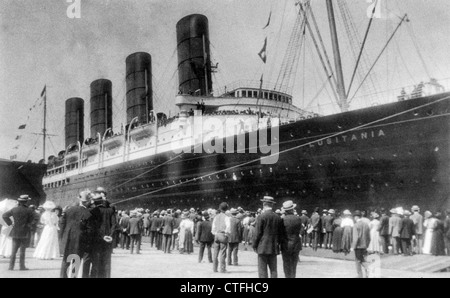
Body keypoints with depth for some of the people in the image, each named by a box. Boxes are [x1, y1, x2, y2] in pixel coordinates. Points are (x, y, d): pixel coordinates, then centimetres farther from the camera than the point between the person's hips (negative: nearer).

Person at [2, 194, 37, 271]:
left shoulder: (14, 209, 0)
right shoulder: (29, 211, -11)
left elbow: (4, 216, 4)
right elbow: (32, 221, -9)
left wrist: (10, 223, 8)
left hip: (15, 232, 3)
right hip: (25, 233, -3)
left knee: (14, 250, 8)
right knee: (22, 250, 5)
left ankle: (11, 266, 5)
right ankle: (22, 266, 6)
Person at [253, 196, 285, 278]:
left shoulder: (261, 217, -10)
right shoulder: (278, 218, 4)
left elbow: (257, 233, -9)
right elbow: (281, 234, 9)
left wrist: (254, 245, 1)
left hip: (263, 247, -5)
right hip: (274, 248, 5)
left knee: (262, 270, 0)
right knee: (273, 270, 11)